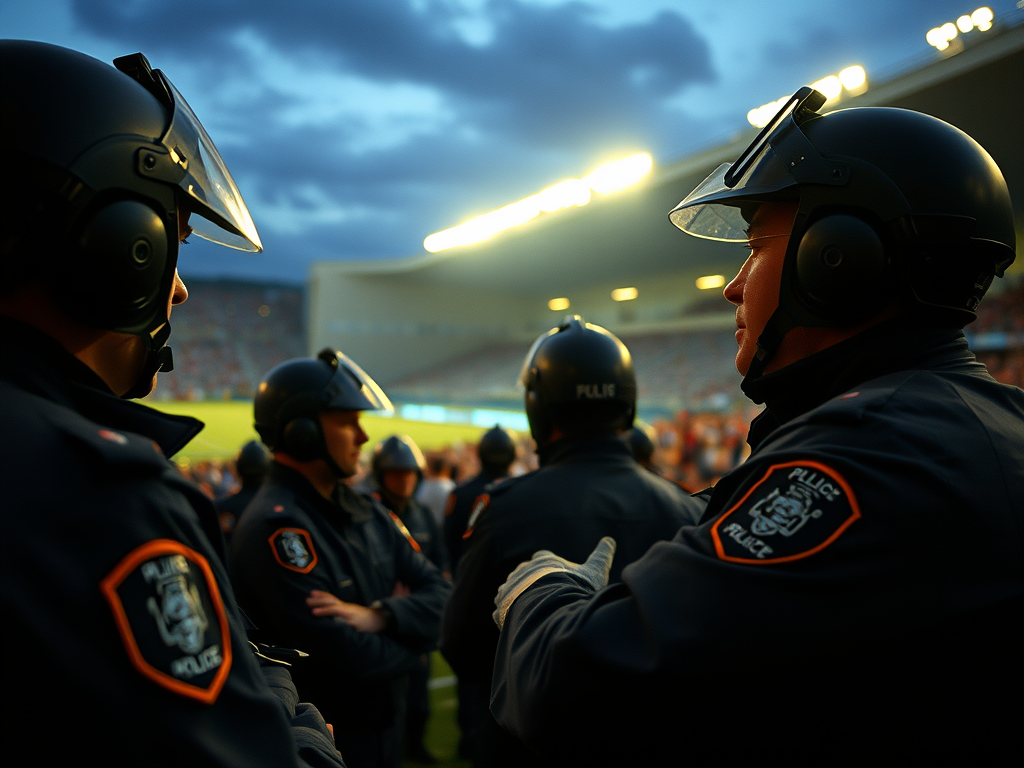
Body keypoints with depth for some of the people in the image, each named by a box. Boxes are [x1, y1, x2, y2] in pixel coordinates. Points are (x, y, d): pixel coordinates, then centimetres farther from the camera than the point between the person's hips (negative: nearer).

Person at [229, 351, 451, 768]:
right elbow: (352, 661, -28)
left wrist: (378, 616, -21)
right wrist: (405, 623, -9)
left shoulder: (366, 512, 4)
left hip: (385, 729, 8)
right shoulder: (274, 527, -24)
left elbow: (439, 592, -1)